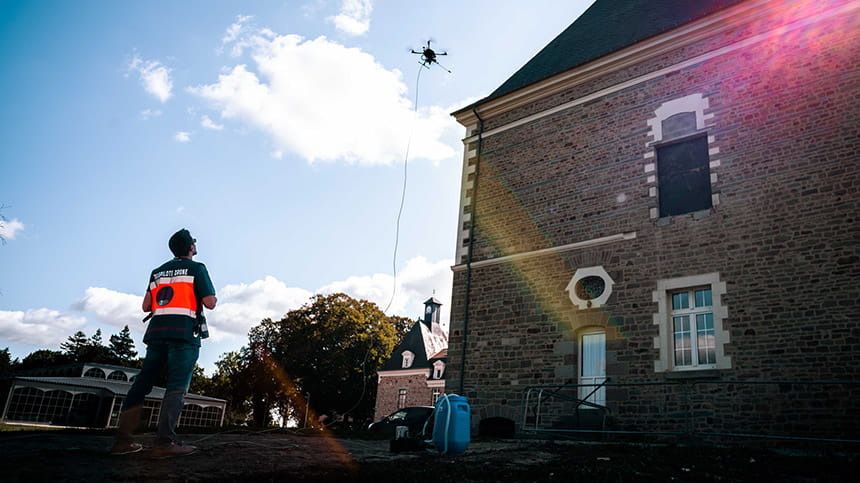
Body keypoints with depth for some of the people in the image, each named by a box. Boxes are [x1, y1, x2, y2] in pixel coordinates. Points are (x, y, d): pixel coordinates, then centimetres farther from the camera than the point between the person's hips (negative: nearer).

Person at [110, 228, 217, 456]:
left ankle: (122, 439, 5)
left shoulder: (158, 271, 20)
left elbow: (146, 306, 17)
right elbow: (210, 303, -4)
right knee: (177, 386, -10)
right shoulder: (196, 268, 4)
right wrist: (213, 298, 18)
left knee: (142, 383, 7)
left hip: (156, 331, 6)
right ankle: (164, 441, -19)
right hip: (183, 332, -6)